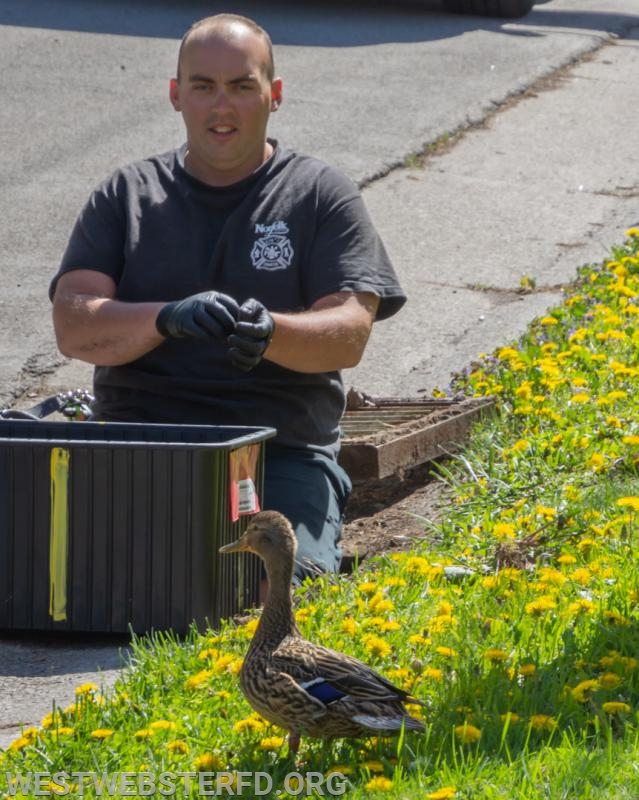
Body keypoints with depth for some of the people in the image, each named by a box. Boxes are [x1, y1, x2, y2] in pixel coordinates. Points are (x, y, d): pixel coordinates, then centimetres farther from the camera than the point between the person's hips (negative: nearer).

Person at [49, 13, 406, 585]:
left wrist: (269, 332, -25)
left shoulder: (322, 195, 11)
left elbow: (350, 333, -2)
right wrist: (168, 318, -20)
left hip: (283, 454, -1)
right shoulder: (127, 195, 15)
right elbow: (74, 327, 1)